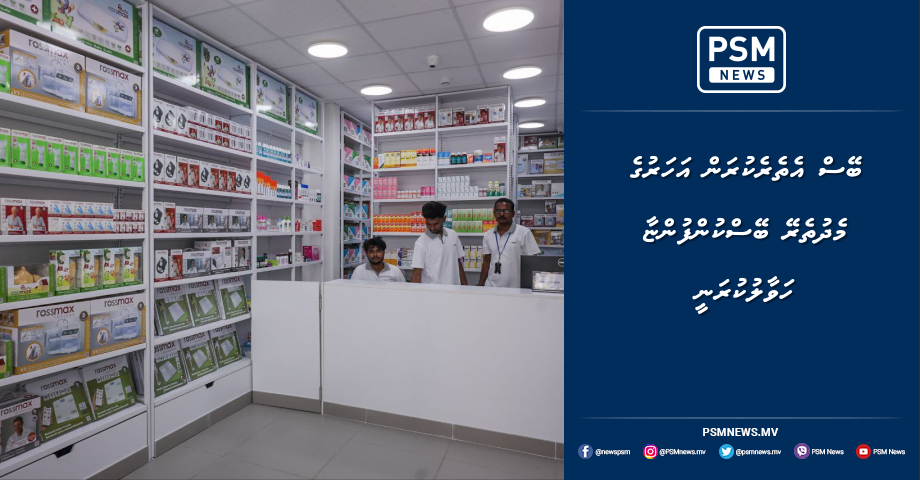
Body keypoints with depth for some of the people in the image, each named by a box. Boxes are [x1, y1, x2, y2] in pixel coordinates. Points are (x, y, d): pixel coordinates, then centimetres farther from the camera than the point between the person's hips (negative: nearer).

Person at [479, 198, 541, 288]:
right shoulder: (488, 235, 7)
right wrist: (480, 286, 7)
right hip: (491, 287, 4)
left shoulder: (524, 232, -6)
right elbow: (486, 262, 12)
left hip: (515, 288, -3)